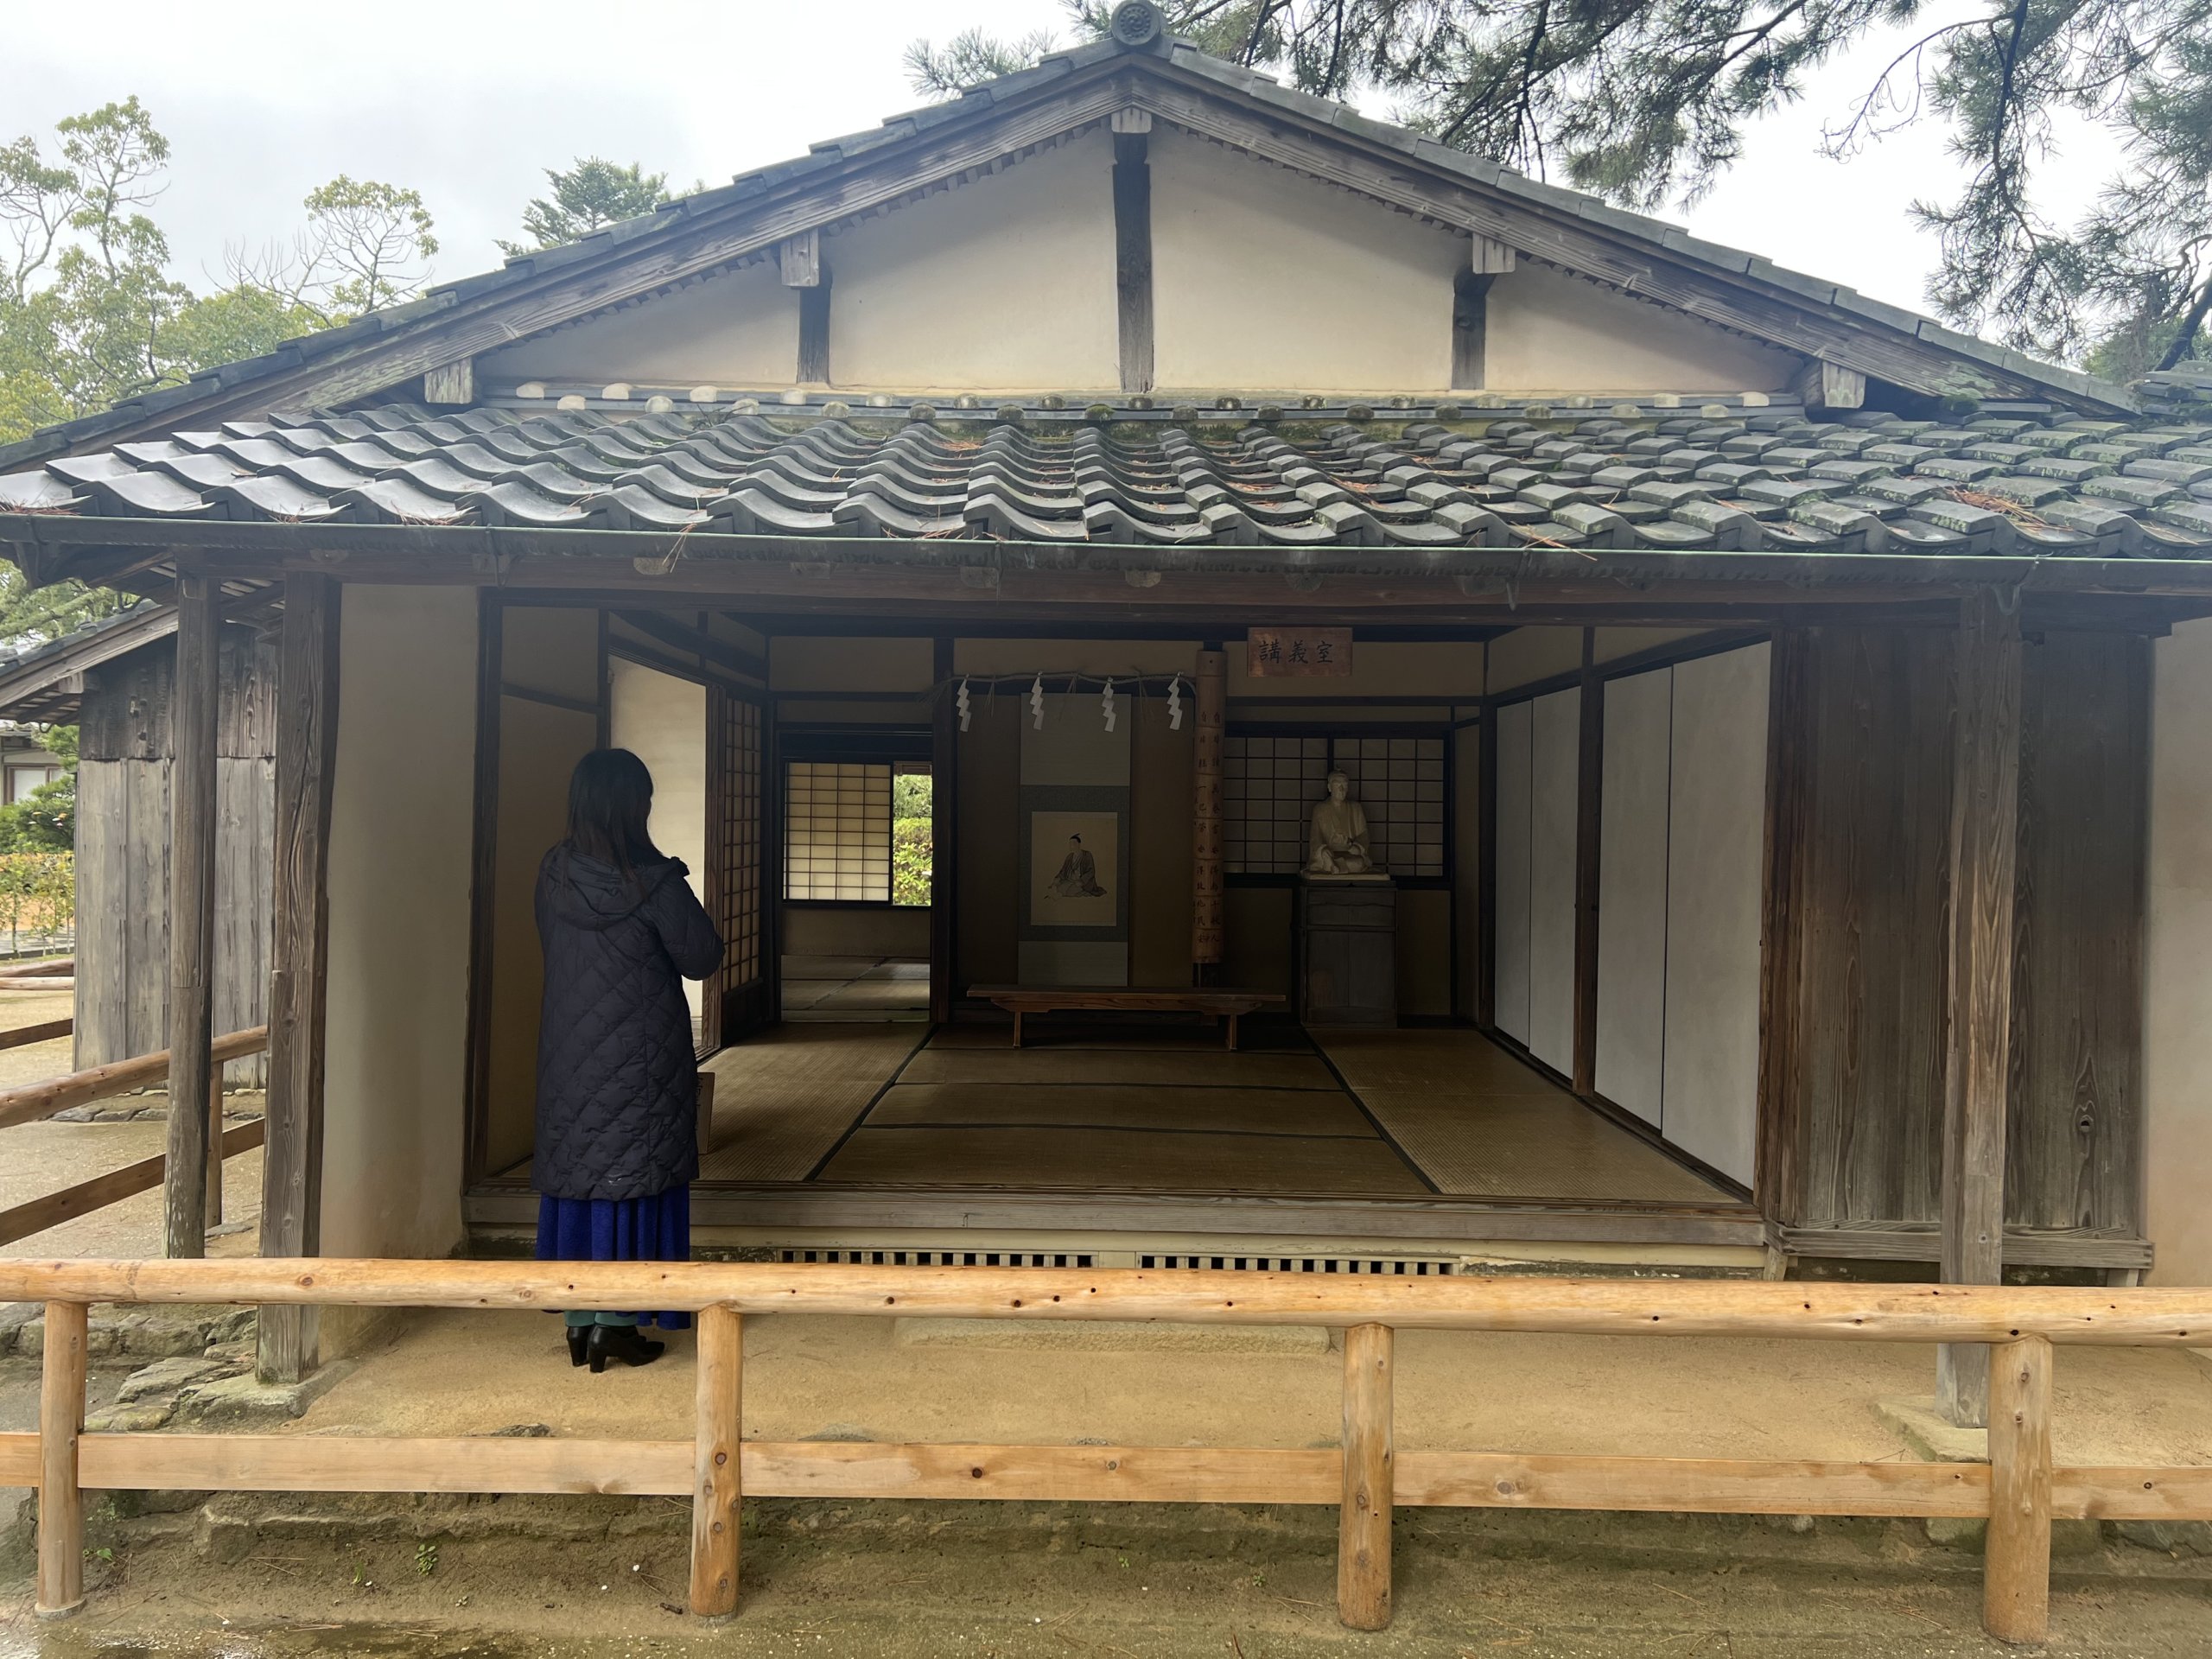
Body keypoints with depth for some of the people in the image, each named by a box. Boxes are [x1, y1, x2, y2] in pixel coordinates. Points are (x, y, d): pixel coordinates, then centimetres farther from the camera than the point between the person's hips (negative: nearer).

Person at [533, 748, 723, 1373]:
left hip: (569, 1052, 5)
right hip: (641, 1058, -5)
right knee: (633, 1181, 6)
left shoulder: (551, 876, -3)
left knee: (576, 1177, 13)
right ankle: (613, 1325, 11)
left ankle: (579, 1322, 20)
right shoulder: (653, 882, -19)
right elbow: (702, 959, -9)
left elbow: (554, 949, 11)